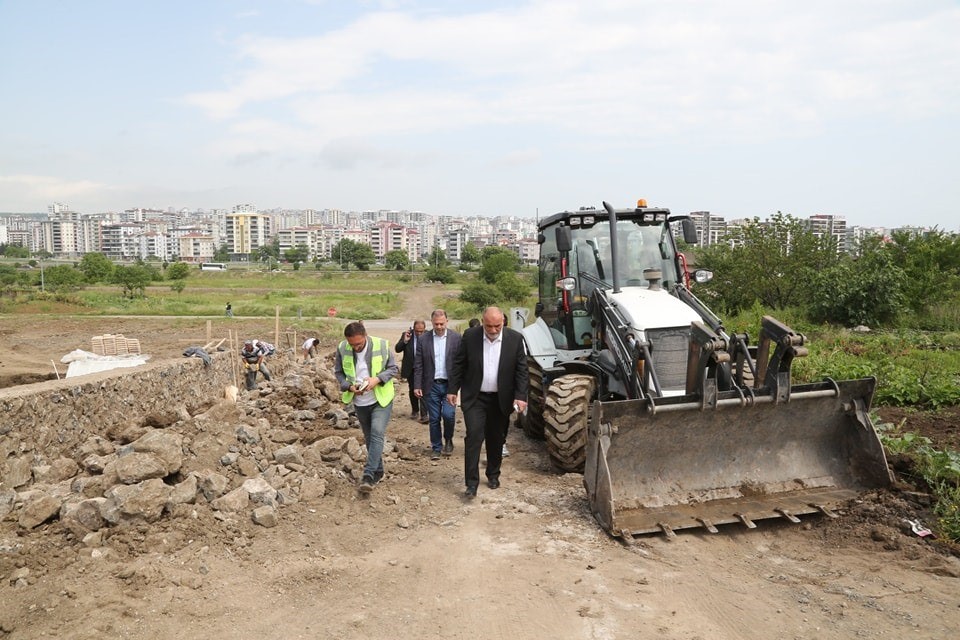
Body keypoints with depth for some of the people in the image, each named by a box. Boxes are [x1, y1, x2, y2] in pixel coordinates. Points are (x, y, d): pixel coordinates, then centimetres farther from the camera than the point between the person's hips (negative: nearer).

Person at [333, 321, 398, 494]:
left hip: (381, 399, -3)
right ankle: (378, 471, 29)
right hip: (359, 402, 3)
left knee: (377, 434, -16)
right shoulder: (342, 348, -11)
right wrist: (349, 386, -15)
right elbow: (338, 372, 3)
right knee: (369, 437, 14)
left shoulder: (382, 345, -16)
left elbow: (392, 368, -5)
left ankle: (369, 475, -13)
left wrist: (377, 379, -23)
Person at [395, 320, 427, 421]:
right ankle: (415, 411, 35)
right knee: (412, 390, 16)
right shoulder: (406, 335, -7)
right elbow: (397, 349, -7)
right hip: (410, 368, 3)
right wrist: (404, 341, -22)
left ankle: (423, 415, -2)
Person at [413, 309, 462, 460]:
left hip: (449, 384, -1)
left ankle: (448, 439, 17)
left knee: (448, 414, -12)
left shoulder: (456, 338, -2)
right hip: (431, 385, 1)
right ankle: (436, 448, 22)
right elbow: (418, 365, 2)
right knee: (434, 419, 7)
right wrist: (417, 386, -4)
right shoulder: (424, 339, 1)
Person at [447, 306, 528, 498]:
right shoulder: (470, 336, -7)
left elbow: (521, 370, -3)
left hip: (501, 399, 1)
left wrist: (520, 396, -10)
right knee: (474, 436, -9)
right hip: (474, 397, -1)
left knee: (496, 439, 12)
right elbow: (458, 364, 1)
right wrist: (452, 389, -1)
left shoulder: (515, 338, -7)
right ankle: (472, 482, -4)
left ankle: (493, 475, 31)